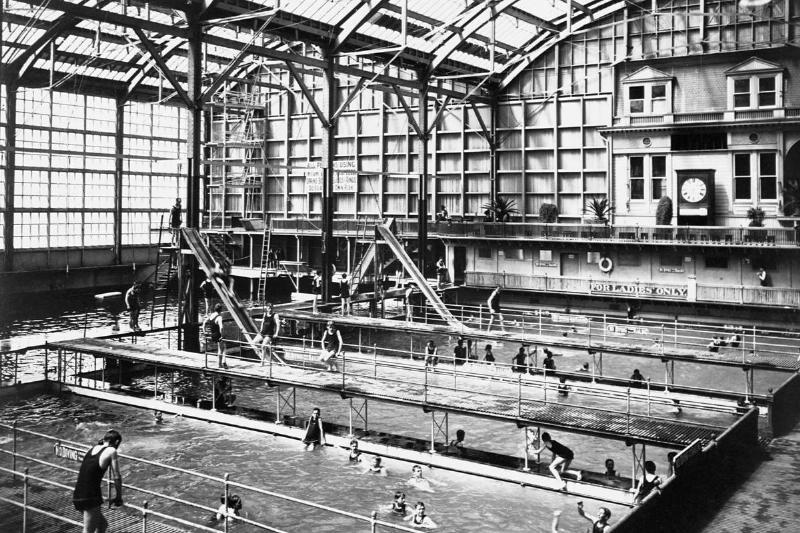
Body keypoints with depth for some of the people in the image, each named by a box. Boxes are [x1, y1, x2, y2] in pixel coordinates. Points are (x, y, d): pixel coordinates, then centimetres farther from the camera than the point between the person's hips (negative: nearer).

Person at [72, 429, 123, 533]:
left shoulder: (92, 448, 15)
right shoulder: (112, 451, -4)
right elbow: (117, 477, -3)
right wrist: (119, 497, 10)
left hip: (77, 496, 7)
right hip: (90, 498, -7)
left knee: (103, 524, 22)